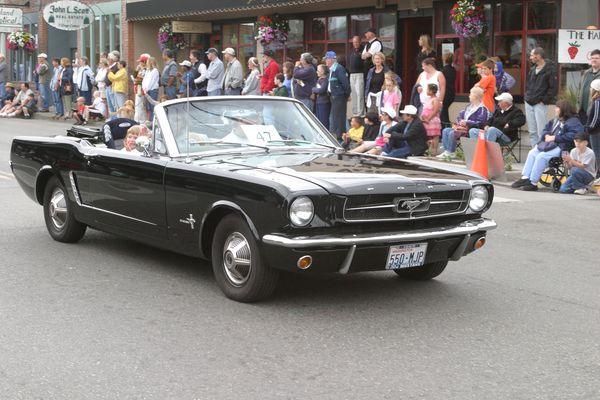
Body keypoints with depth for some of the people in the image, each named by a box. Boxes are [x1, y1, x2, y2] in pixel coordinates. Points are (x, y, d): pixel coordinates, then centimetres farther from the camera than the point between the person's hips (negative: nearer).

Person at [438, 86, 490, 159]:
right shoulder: (469, 106, 18)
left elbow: (480, 122, -21)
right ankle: (446, 151, -11)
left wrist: (467, 122, -20)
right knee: (445, 130, -3)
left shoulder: (482, 109, -12)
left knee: (452, 133, -27)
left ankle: (451, 153, -15)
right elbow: (461, 115, 24)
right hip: (463, 127, 10)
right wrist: (460, 121, 0)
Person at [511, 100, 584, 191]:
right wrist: (546, 135, 3)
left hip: (562, 147, -10)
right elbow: (546, 129, 29)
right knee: (532, 153, -8)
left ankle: (533, 183, -23)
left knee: (542, 156, -27)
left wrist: (555, 138, -20)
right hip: (549, 144, 10)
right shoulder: (556, 121, 23)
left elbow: (573, 136, -22)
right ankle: (525, 178, -14)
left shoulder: (574, 122, -7)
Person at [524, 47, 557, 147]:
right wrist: (527, 96, 9)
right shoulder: (533, 70, 14)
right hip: (529, 103, 7)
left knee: (541, 132, -8)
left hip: (540, 104, -7)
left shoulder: (550, 70, -7)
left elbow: (553, 88, -11)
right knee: (532, 132, 9)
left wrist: (544, 100, -13)